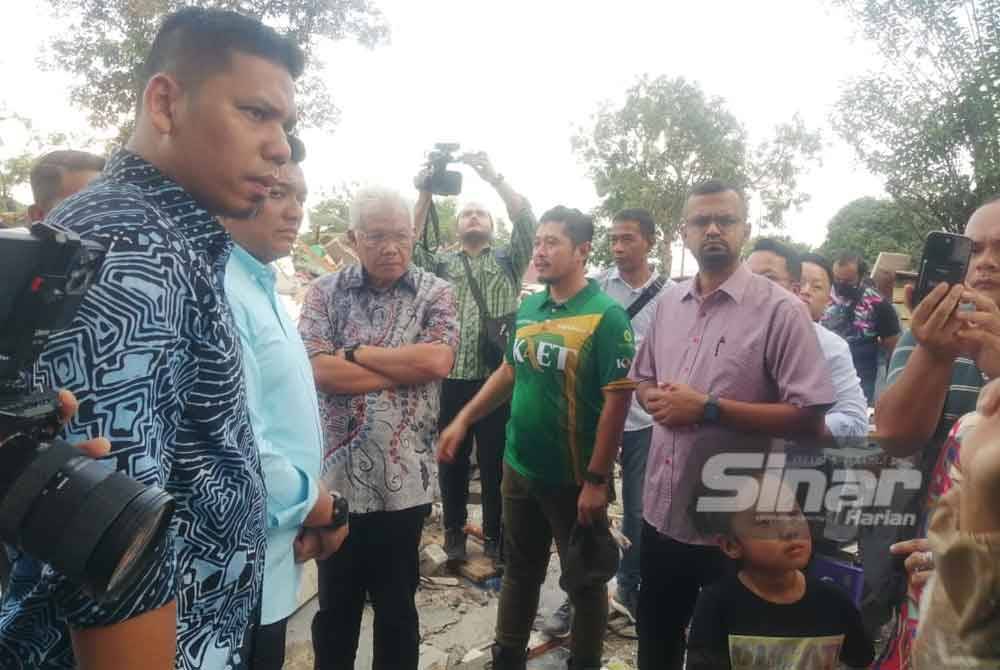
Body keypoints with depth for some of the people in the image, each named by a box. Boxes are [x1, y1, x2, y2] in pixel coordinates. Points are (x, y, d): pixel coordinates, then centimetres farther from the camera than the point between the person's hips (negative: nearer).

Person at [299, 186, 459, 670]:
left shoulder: (435, 293, 0)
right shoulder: (325, 292, 1)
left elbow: (437, 360, -16)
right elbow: (319, 370, -12)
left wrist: (354, 352, -11)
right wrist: (405, 371, -12)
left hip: (404, 481, 0)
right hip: (335, 477, 1)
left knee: (397, 607, 17)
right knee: (335, 605, 19)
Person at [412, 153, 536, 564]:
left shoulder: (508, 260, 12)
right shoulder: (442, 263, 16)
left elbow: (527, 224, -4)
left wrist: (495, 177, -10)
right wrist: (425, 196, -7)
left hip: (497, 377, -1)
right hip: (451, 377, 2)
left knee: (495, 460, 5)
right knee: (453, 458, 9)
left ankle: (494, 533, 20)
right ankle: (454, 530, 25)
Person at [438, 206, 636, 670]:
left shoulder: (606, 316, -16)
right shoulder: (528, 308, 4)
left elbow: (617, 401, -18)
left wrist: (596, 480, -19)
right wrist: (463, 420, 8)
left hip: (574, 478, -6)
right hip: (518, 468, 6)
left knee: (584, 581, 14)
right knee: (519, 570, 22)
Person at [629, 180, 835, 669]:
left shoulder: (780, 310, -14)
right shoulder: (668, 302, 5)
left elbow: (809, 416, -18)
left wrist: (709, 408, -22)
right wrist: (656, 400, -7)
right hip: (660, 511, 6)